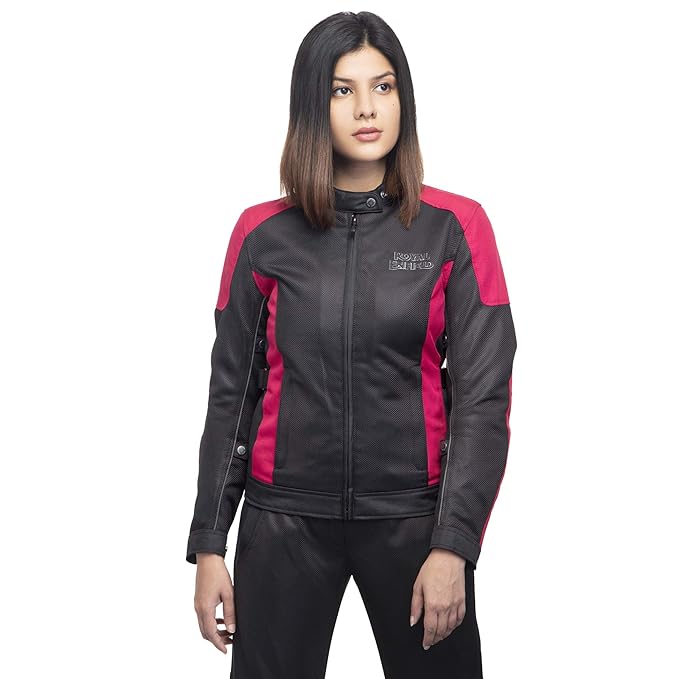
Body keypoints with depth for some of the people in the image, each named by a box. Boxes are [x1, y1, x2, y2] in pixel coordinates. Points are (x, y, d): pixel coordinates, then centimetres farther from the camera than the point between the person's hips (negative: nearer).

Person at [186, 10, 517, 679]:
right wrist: (208, 544, 3)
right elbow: (231, 394, 5)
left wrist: (453, 545, -12)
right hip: (285, 518, 1)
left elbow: (483, 397, -5)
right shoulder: (263, 234, 1)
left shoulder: (455, 227, -3)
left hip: (412, 515, -1)